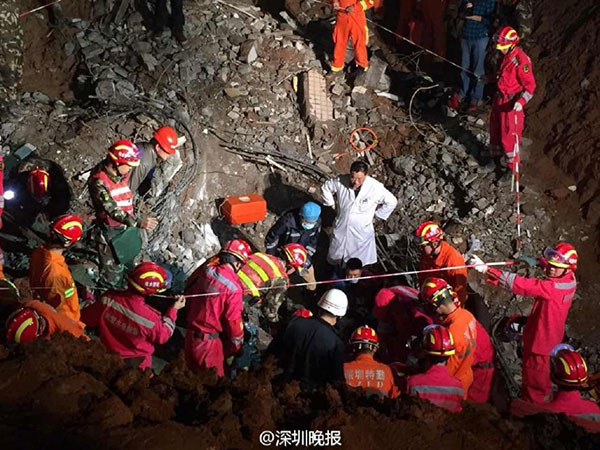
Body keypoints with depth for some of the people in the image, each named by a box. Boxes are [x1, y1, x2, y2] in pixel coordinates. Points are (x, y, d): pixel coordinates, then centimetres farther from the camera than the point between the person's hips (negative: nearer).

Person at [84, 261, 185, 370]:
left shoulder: (108, 298, -29)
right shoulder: (150, 318, -36)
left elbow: (90, 321, -12)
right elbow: (162, 337, -14)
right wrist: (173, 310, -8)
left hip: (108, 356, 3)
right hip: (137, 362, -3)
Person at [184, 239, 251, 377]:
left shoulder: (203, 272, -4)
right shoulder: (233, 288, -22)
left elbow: (188, 291, 11)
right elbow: (234, 321, -15)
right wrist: (237, 344, 3)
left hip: (190, 335, 6)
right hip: (208, 341, -6)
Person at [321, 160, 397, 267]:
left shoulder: (375, 187, -26)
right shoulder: (340, 181, -21)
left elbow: (392, 202, -9)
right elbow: (326, 188, 2)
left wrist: (377, 214, -5)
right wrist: (331, 203, 1)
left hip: (362, 232, -2)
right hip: (341, 229, 3)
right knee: (336, 259, 22)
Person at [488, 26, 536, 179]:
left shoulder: (521, 60, -23)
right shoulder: (505, 56, 4)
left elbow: (530, 85, -23)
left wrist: (521, 101, -35)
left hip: (511, 102, -9)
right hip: (499, 98, 9)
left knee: (509, 135, -3)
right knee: (495, 129, 21)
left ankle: (512, 167, 8)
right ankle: (495, 157, 41)